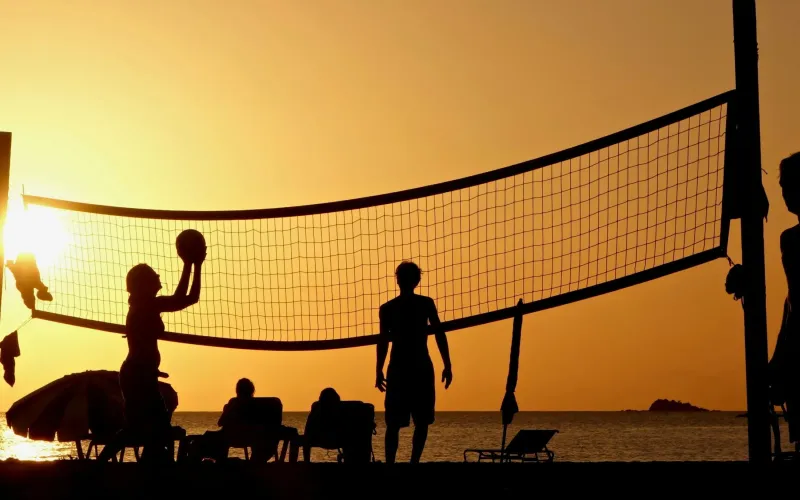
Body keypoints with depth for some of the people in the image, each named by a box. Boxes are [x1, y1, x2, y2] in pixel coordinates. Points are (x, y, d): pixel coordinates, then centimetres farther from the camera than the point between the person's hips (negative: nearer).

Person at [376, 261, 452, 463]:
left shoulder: (387, 308, 3)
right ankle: (414, 461, -6)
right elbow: (439, 334, -4)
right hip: (422, 368, -1)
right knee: (422, 421, 6)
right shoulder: (426, 304, 1)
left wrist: (379, 371, 3)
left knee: (394, 423, 6)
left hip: (398, 369, 1)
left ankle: (390, 462, -1)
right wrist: (447, 366, -1)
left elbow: (383, 341, -1)